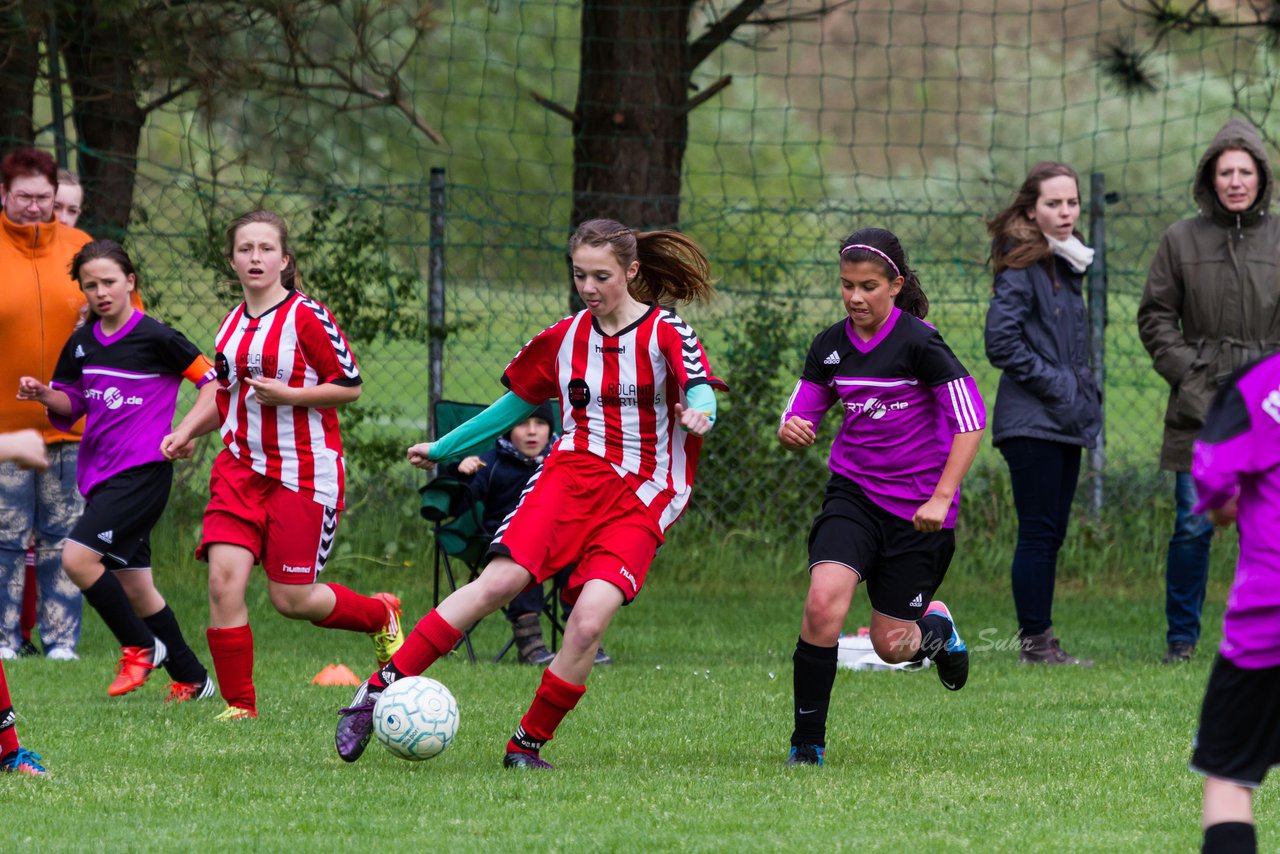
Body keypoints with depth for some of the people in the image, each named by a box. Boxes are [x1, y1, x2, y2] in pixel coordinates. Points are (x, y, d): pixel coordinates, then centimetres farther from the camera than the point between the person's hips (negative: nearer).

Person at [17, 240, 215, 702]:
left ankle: (141, 646, -4)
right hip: (101, 473, 8)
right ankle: (192, 680, 21)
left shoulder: (156, 338, -9)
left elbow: (212, 380, -2)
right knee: (133, 586, 10)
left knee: (78, 558, -21)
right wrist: (44, 394, 0)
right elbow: (72, 404, 19)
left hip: (143, 470, -8)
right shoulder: (81, 344, 10)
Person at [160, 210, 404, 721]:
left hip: (304, 474, -5)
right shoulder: (232, 324, 10)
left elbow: (350, 387, -8)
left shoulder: (307, 318, -10)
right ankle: (239, 707, -3)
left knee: (290, 599, -1)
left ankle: (381, 616, 31)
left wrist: (286, 394, -19)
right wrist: (187, 430, 6)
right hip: (241, 468, 5)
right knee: (223, 580, -13)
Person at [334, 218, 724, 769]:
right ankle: (381, 688, -22)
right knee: (500, 580, -22)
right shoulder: (565, 338, 12)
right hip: (570, 475, 2)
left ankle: (528, 745, -5)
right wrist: (444, 449, 30)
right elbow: (518, 402, 26)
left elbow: (701, 389, -17)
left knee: (589, 621, -22)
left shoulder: (666, 333, 0)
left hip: (640, 502, -2)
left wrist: (697, 414, -42)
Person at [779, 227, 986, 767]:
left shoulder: (917, 342, -13)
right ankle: (808, 742, -12)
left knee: (891, 645, 1)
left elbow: (971, 420, -13)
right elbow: (799, 419, 10)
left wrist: (941, 499, -19)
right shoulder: (830, 347, 2)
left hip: (917, 508, -3)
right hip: (853, 494, 3)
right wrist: (791, 432, -16)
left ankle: (936, 625, 39)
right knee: (823, 602, -23)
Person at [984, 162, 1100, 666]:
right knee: (1038, 533, -8)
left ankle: (1042, 643, 12)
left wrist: (1086, 399, 13)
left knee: (1051, 535, 9)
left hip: (1066, 423, 9)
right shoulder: (1021, 267, -11)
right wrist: (1053, 383, -15)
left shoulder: (1067, 266, 16)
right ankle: (1034, 643, -6)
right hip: (1032, 421, -9)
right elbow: (1001, 340, -19)